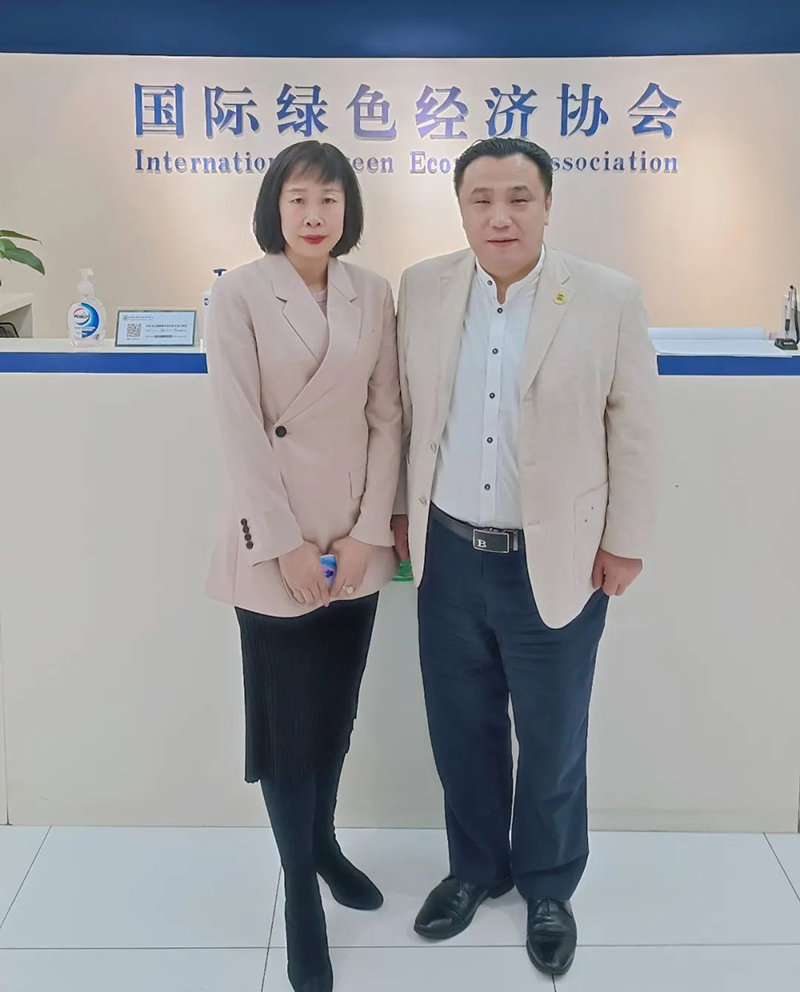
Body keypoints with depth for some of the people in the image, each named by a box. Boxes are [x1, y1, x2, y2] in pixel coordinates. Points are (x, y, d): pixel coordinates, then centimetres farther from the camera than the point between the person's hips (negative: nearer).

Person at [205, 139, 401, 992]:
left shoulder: (375, 295, 3)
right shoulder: (238, 294, -7)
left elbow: (386, 418, 2)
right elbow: (240, 429, -11)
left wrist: (367, 532, -5)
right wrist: (285, 545, -13)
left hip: (357, 541, 3)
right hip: (273, 543, -3)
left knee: (337, 714, 16)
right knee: (289, 723, 6)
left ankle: (323, 841, 40)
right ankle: (299, 884, 27)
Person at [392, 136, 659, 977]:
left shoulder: (609, 299, -10)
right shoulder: (421, 288, -1)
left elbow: (634, 429, -4)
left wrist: (624, 541, -2)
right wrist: (400, 506, 12)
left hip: (556, 563, -2)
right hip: (449, 553, 3)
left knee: (552, 742, 13)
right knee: (461, 730, 17)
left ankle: (549, 886, 37)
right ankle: (475, 867, 41)